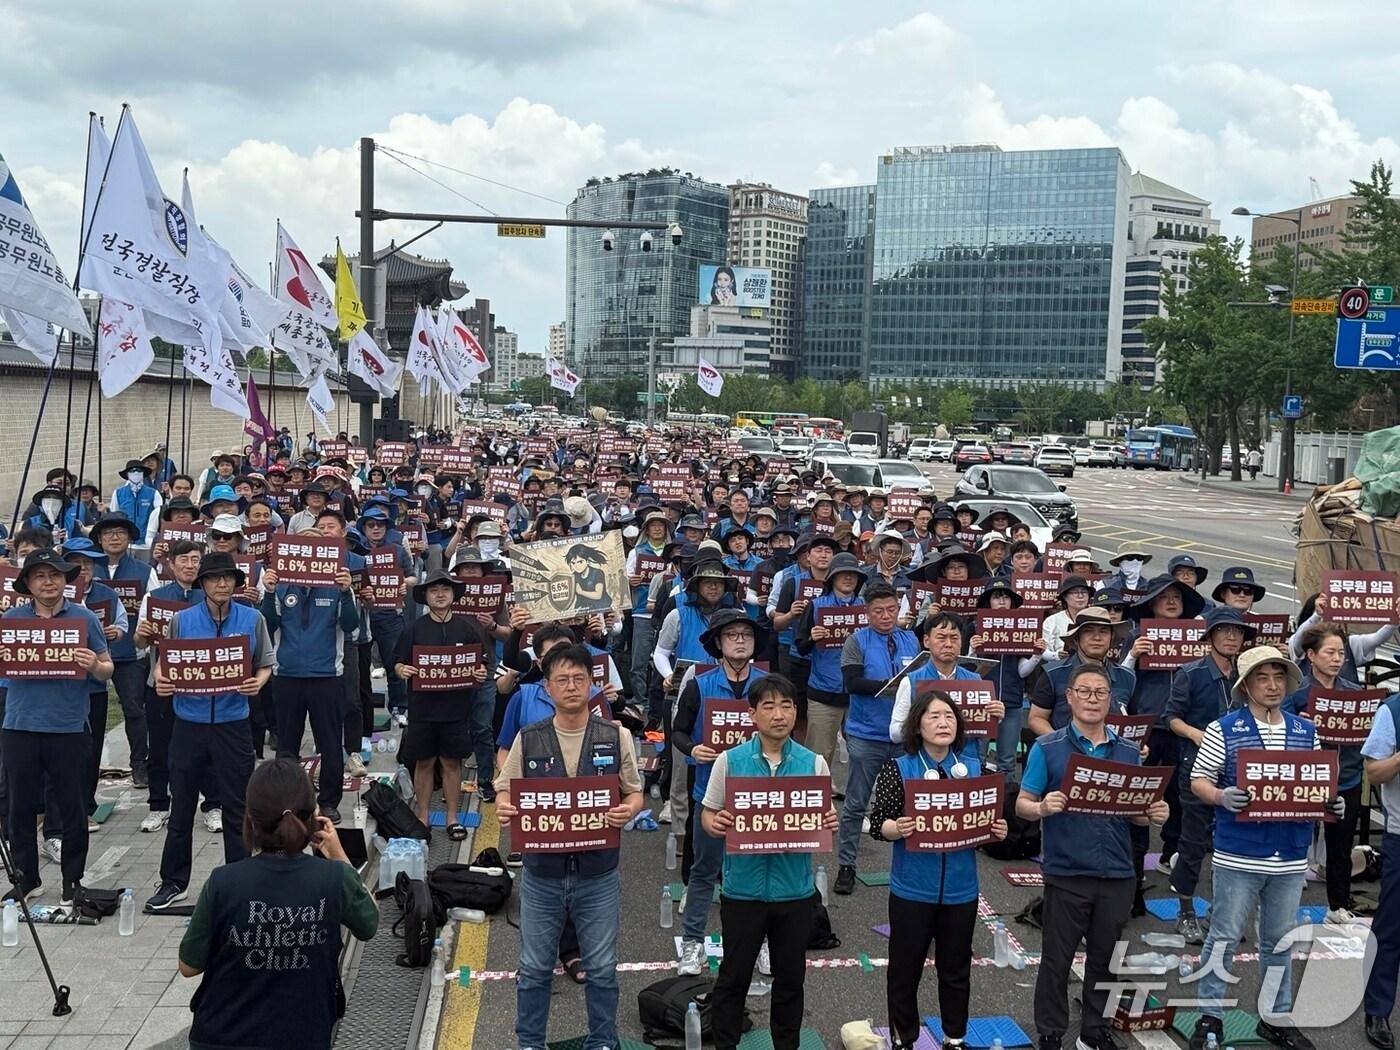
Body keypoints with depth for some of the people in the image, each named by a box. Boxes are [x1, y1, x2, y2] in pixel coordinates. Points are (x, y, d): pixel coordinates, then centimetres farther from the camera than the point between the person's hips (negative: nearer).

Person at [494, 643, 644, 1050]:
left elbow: (634, 794, 3)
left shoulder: (615, 737, -3)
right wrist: (504, 809, -19)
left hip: (598, 874, 0)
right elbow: (505, 791, 3)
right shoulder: (528, 739, -1)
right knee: (534, 969, 12)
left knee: (601, 969, 11)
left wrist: (628, 810, -19)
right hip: (541, 874, 1)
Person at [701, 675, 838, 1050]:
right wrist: (715, 824, -21)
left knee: (790, 978, 16)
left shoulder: (814, 763, -2)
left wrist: (829, 824, -17)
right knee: (733, 977, 11)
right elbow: (708, 814, 1)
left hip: (795, 890, 1)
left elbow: (825, 819, 6)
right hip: (743, 888, -1)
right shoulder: (729, 760, -6)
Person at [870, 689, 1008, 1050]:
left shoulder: (975, 768, 2)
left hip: (960, 889, 3)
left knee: (956, 969, 15)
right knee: (906, 969, 9)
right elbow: (877, 825, -10)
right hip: (912, 890, -3)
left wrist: (998, 832, -11)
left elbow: (988, 821, 10)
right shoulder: (898, 768, -8)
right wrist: (897, 828, -30)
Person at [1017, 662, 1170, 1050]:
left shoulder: (1128, 751, 6)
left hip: (1117, 874, 4)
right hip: (1066, 873, -4)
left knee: (1105, 958, 15)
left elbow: (1135, 811, 13)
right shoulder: (1047, 748, -5)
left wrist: (1153, 815, -9)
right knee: (1057, 959, 5)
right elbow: (1022, 805, -5)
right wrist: (1042, 808, -26)